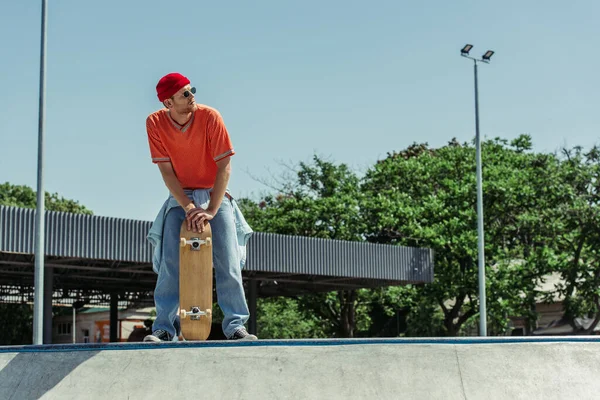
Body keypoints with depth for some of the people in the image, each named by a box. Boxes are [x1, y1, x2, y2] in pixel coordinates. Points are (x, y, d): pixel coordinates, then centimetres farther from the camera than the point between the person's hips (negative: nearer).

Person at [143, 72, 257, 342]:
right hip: (180, 198, 1)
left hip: (215, 194, -1)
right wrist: (188, 207, -22)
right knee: (170, 260, -13)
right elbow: (166, 170, -11)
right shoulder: (155, 123, -10)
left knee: (227, 259, -14)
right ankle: (164, 327, -10)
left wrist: (211, 210, -25)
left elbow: (224, 166, -17)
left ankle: (235, 325, -11)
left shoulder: (209, 116, -16)